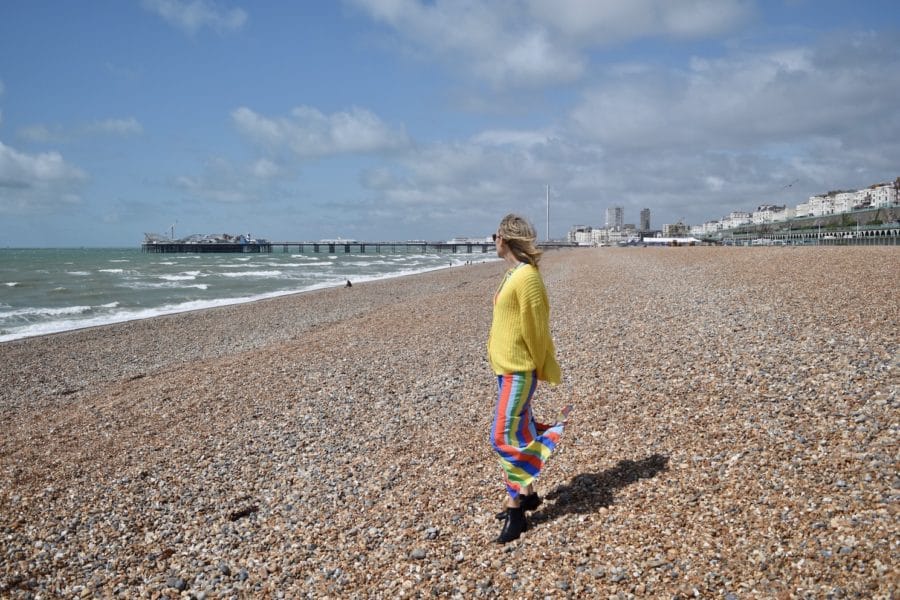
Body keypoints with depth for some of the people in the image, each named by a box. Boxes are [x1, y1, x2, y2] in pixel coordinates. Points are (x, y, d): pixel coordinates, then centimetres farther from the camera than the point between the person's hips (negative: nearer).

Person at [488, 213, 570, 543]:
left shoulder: (527, 276, -19)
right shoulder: (513, 273, 11)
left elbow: (536, 327, -17)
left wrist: (540, 369, -10)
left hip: (519, 370, -10)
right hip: (506, 367, 10)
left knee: (504, 437, -7)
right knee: (518, 432, 16)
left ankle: (515, 507, 2)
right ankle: (527, 494, 29)